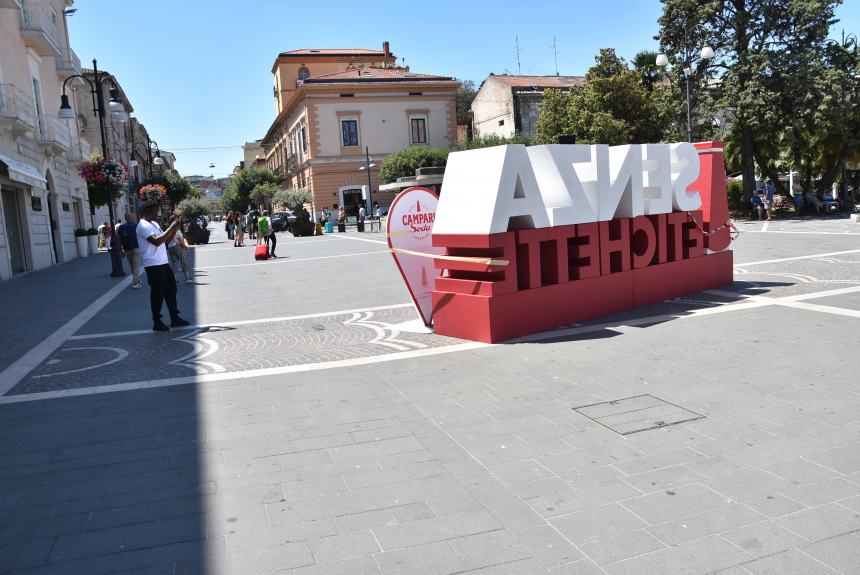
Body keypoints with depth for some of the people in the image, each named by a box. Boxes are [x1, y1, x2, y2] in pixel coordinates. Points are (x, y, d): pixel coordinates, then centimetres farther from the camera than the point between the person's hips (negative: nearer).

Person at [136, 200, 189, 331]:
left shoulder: (154, 224, 17)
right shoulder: (143, 226, -13)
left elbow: (166, 241, 17)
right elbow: (156, 241, -26)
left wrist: (174, 228, 3)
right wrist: (171, 228, -21)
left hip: (163, 263, 9)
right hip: (153, 265, -9)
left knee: (171, 290, 13)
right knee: (157, 294, -2)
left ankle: (174, 318, 21)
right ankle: (157, 323, 7)